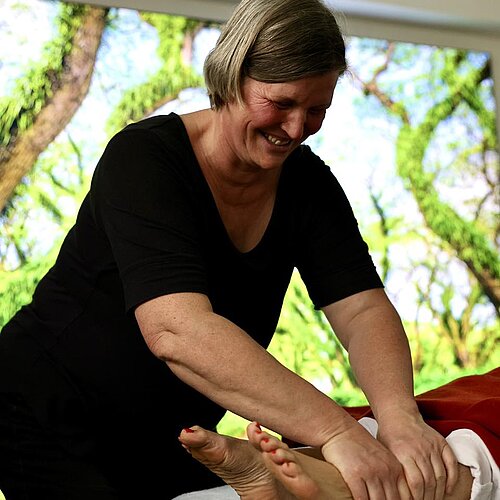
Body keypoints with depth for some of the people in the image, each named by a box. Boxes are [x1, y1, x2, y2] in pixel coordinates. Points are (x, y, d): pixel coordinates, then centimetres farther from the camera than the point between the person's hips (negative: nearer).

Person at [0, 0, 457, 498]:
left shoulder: (307, 182, -5)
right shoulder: (143, 158, -26)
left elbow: (362, 309, -15)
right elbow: (176, 331, -40)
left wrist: (398, 414, -37)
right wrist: (335, 431, -47)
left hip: (170, 437, 6)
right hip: (51, 420, -6)